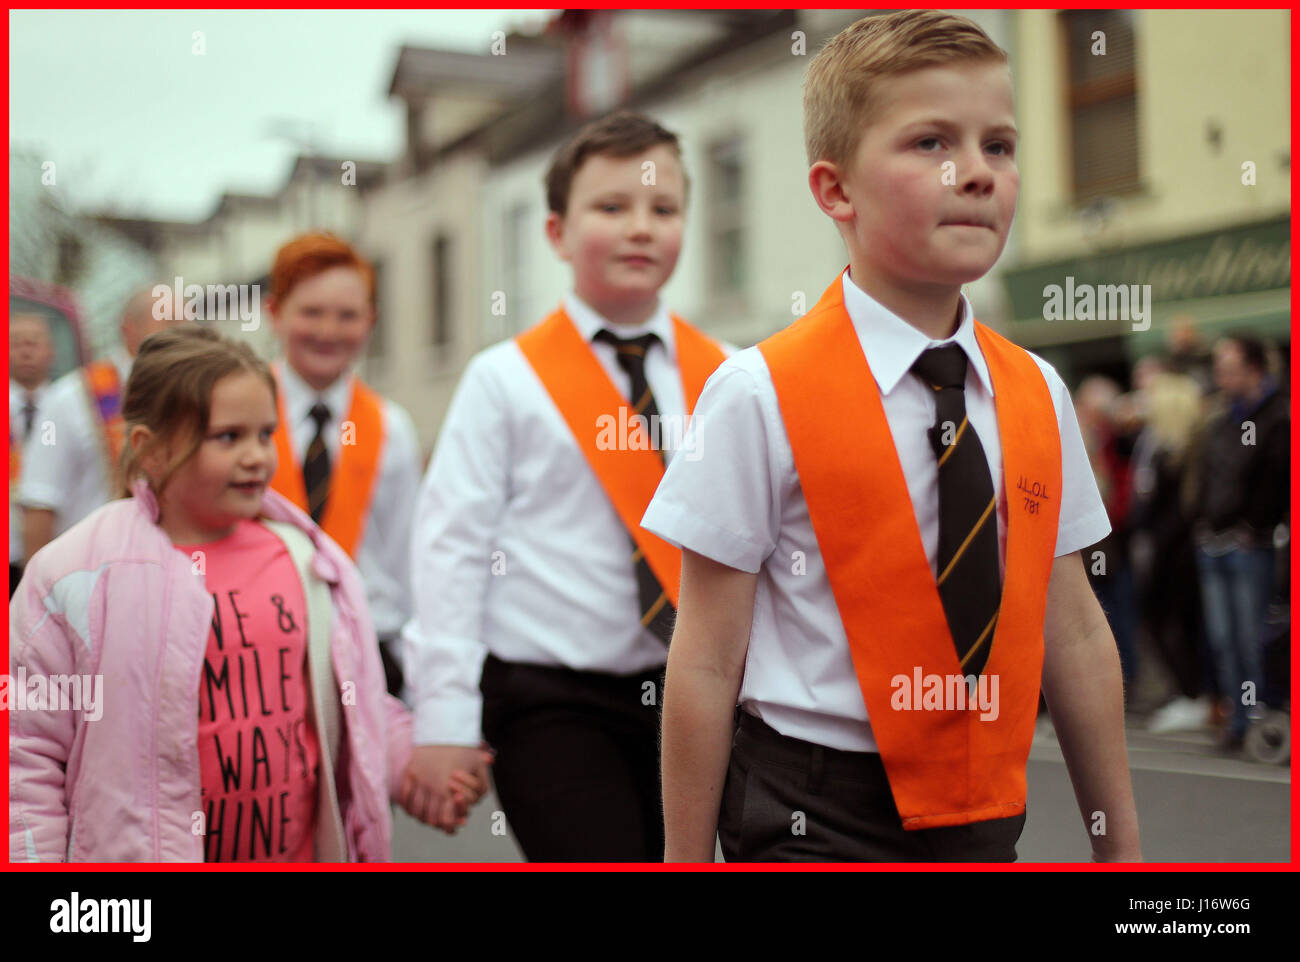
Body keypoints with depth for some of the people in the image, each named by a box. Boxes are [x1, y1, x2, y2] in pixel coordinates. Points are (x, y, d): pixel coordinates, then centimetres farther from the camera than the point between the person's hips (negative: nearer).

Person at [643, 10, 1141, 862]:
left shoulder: (1038, 396, 3)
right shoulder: (761, 398, -14)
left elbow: (1076, 639, 8)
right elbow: (705, 664, -11)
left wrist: (1119, 844, 12)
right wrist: (689, 860, -7)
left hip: (986, 818, 5)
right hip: (816, 820, -4)